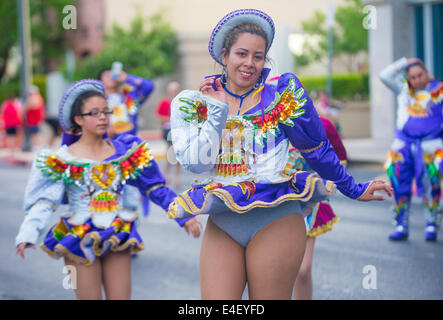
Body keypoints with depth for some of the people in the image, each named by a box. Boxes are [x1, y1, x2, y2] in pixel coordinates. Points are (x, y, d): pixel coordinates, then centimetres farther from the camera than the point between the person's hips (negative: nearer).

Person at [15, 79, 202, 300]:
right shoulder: (62, 160, -4)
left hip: (117, 240, 3)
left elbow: (156, 190, 7)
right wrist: (27, 236, -27)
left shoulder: (126, 152, 4)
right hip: (80, 240, -3)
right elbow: (44, 202, -12)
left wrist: (184, 217, 1)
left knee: (120, 296, 3)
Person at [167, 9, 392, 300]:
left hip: (276, 220, -2)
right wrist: (218, 108, -4)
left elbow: (317, 150, 11)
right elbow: (196, 162, -5)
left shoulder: (283, 93, 4)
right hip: (221, 224, 2)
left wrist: (354, 190, 15)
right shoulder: (194, 103, 7)